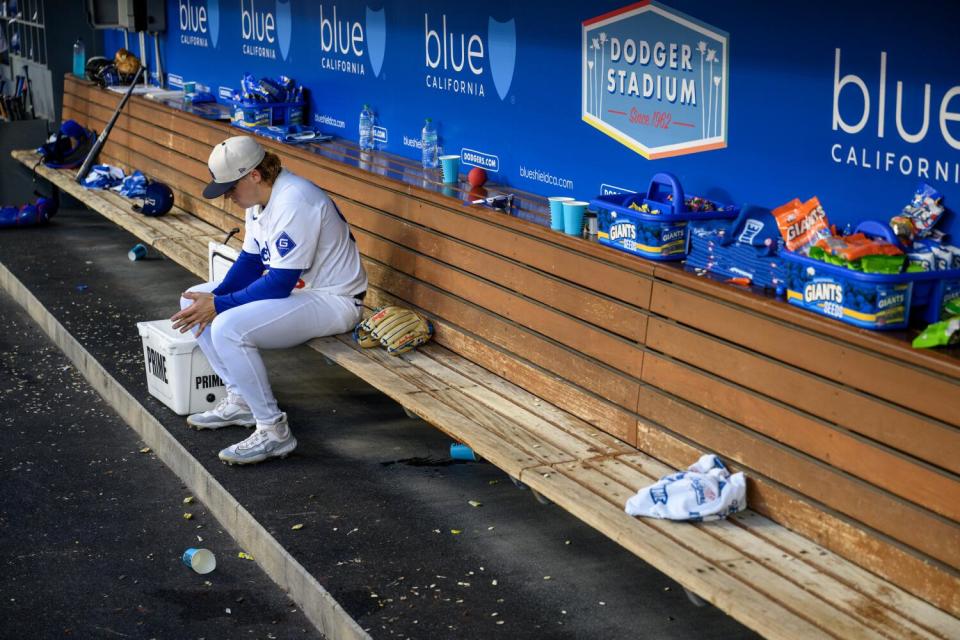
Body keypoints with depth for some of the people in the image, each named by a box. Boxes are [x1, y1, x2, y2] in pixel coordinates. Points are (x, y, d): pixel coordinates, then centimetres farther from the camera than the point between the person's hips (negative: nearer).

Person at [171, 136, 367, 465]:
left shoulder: (294, 202, -26)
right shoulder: (262, 196, 4)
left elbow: (279, 284, -26)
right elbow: (250, 261, 11)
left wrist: (218, 306, -22)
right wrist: (215, 297, -6)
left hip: (333, 300, -10)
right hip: (291, 287, 10)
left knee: (229, 327, -29)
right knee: (193, 301, 8)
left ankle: (273, 432, -17)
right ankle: (240, 400, 12)